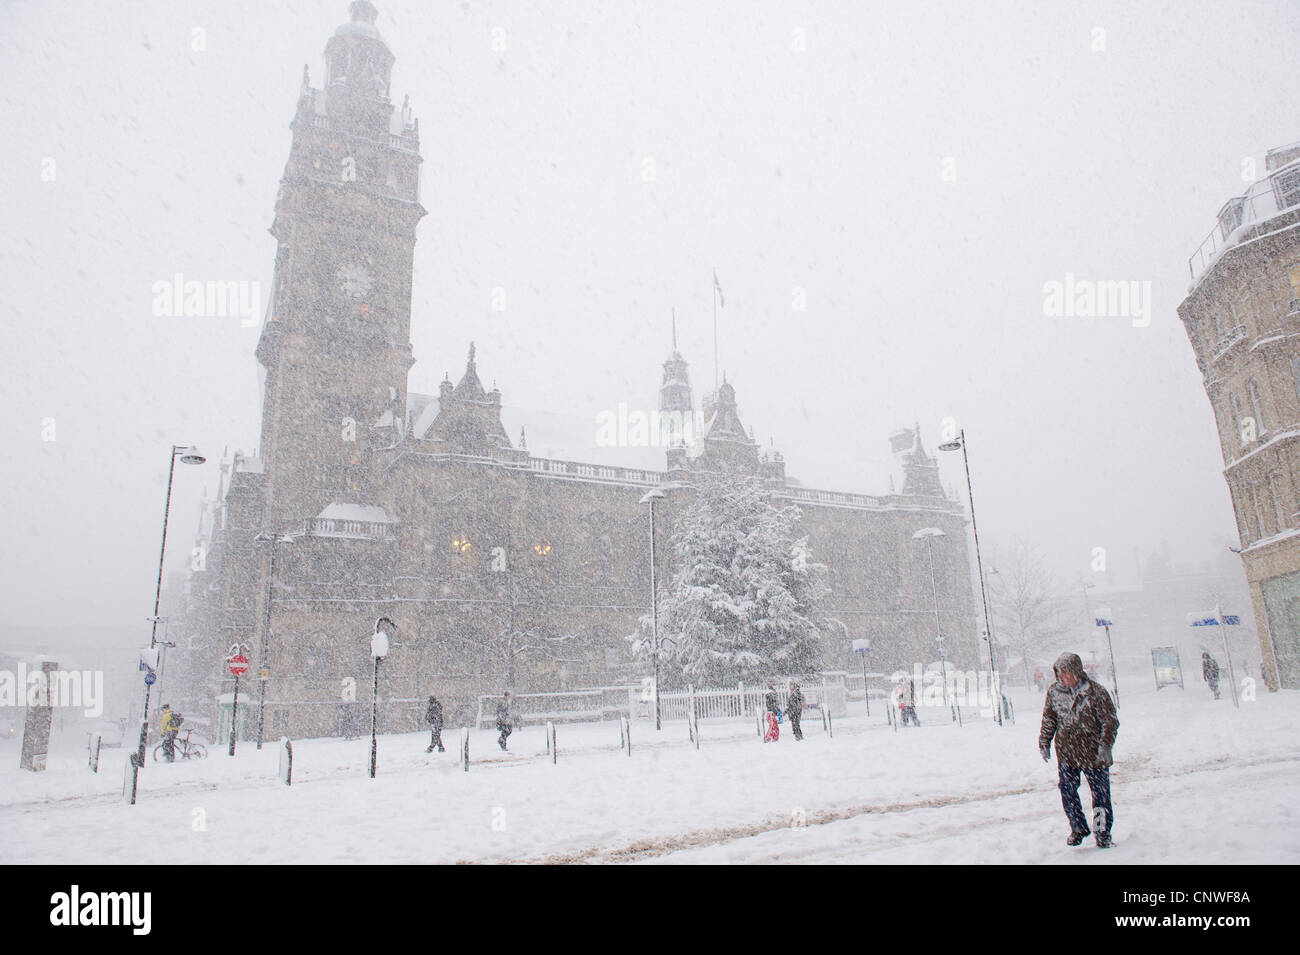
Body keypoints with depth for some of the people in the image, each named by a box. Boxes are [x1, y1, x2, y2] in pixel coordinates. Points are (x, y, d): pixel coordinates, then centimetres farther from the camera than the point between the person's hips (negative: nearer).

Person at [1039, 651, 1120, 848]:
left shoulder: (1096, 692, -11)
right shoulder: (1054, 692, -1)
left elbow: (1110, 721, -6)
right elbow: (1049, 720, 10)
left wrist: (1105, 745, -16)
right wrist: (1044, 743, 7)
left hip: (1094, 754, -3)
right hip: (1066, 753, 3)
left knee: (1100, 794, 6)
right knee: (1067, 793, 6)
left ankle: (1103, 832, 25)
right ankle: (1078, 829, 27)